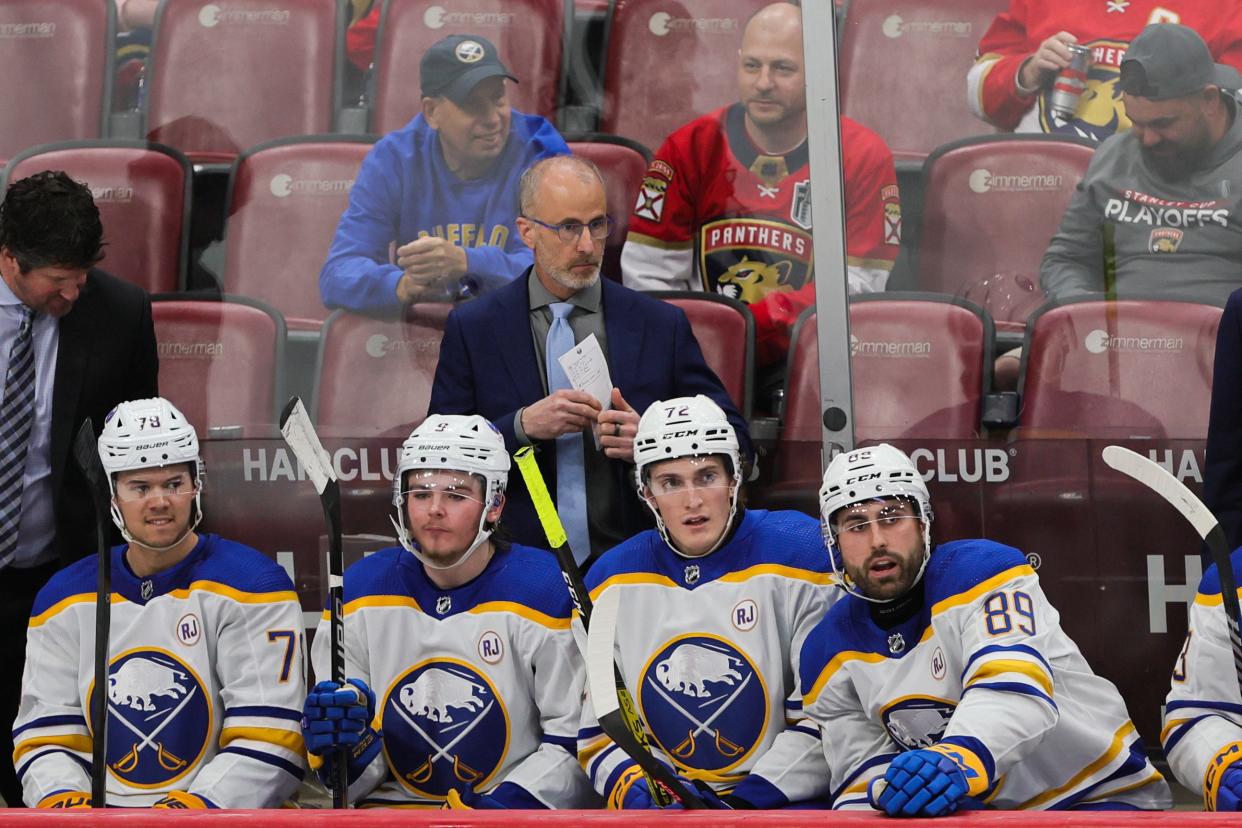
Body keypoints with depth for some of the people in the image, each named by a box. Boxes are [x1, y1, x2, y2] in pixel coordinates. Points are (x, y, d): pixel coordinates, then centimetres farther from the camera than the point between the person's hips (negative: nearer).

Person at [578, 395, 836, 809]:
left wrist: (745, 800, -12)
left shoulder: (801, 556, -3)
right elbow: (597, 727, 11)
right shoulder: (611, 581, 8)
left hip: (786, 803, -3)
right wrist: (639, 793, -9)